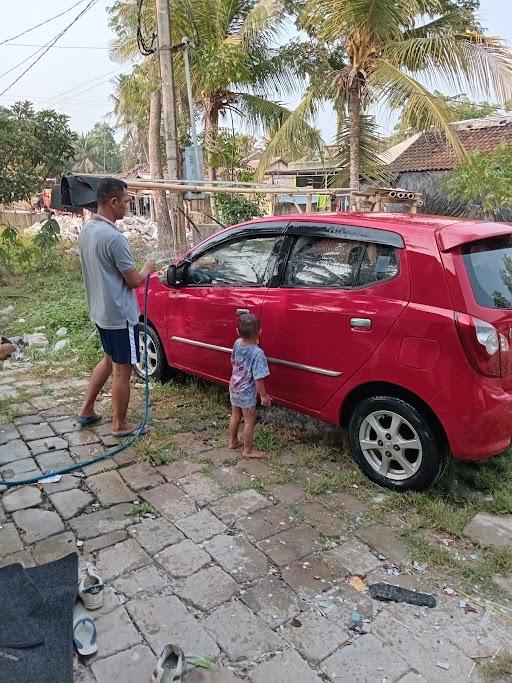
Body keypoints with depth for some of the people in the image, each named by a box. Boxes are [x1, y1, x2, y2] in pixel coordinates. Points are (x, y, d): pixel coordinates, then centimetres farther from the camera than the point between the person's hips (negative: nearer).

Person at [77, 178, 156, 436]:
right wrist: (147, 269, 3)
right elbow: (134, 280, -18)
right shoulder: (114, 237, -24)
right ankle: (120, 425, 18)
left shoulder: (86, 230, 5)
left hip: (99, 311, 9)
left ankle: (86, 410, 31)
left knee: (109, 359, 25)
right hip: (120, 314, -9)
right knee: (122, 370, 4)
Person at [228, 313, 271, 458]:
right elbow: (258, 378, -25)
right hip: (247, 393, -7)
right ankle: (248, 450, 20)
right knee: (250, 421, 9)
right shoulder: (257, 353, -28)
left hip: (234, 388, 7)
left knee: (235, 416, 23)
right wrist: (263, 395, -13)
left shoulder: (237, 343, -10)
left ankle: (233, 442, 40)